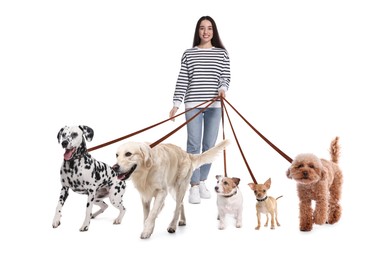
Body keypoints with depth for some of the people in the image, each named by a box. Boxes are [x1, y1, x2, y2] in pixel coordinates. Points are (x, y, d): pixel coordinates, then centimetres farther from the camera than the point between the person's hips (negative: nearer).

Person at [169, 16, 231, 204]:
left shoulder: (222, 54, 8)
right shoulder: (188, 54, 6)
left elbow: (226, 77, 4)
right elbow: (182, 81, 3)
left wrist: (223, 88, -19)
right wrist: (176, 104, -3)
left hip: (214, 105, 1)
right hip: (193, 105, -1)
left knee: (209, 145, 4)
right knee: (193, 145, -6)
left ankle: (202, 182, 18)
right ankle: (194, 187, -2)